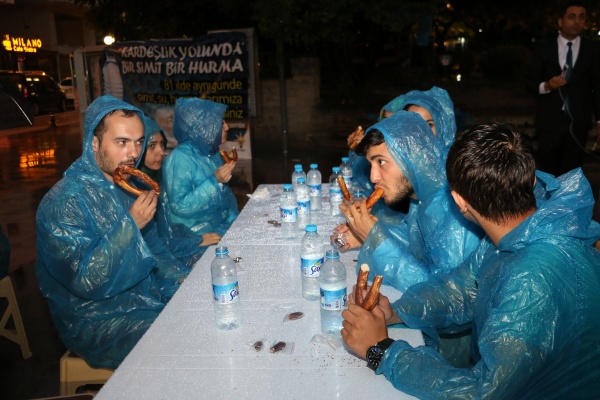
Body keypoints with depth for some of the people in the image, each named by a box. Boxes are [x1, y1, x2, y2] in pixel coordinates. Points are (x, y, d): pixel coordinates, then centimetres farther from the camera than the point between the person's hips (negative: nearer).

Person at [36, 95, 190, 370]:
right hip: (98, 323, -8)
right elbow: (86, 282, -22)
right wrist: (130, 226, -26)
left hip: (146, 294, 8)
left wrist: (180, 277, -1)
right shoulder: (62, 203, -19)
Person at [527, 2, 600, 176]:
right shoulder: (544, 49, 5)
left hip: (578, 122, 1)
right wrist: (546, 86, -16)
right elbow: (531, 83, 6)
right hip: (549, 121, -1)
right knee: (547, 173, 2)